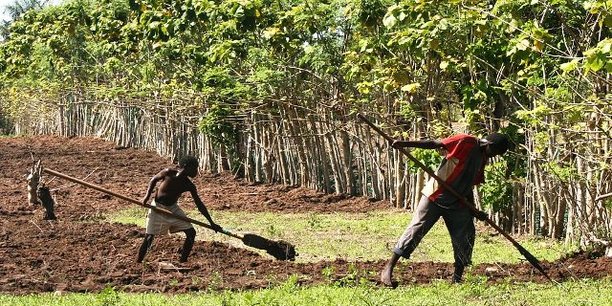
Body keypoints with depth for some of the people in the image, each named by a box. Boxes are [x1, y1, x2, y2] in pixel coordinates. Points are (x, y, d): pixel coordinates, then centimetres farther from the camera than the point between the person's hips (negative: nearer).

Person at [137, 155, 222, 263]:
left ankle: (183, 261, 5)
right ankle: (138, 262, 1)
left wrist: (211, 223, -5)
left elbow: (199, 204, -4)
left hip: (173, 208, 4)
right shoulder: (168, 173, -20)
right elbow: (154, 180, -1)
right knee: (149, 237, -10)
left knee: (191, 232, -5)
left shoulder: (189, 186, -10)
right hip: (157, 207, -4)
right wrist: (147, 196, -12)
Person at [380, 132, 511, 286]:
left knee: (465, 237, 2)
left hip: (458, 203, 7)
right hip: (435, 197, -7)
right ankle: (388, 269, -3)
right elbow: (434, 144, -16)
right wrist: (405, 144, -26)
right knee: (416, 230, -8)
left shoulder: (482, 159, 11)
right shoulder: (465, 142, -12)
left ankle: (457, 279, 11)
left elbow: (469, 186, 16)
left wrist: (473, 210, 8)